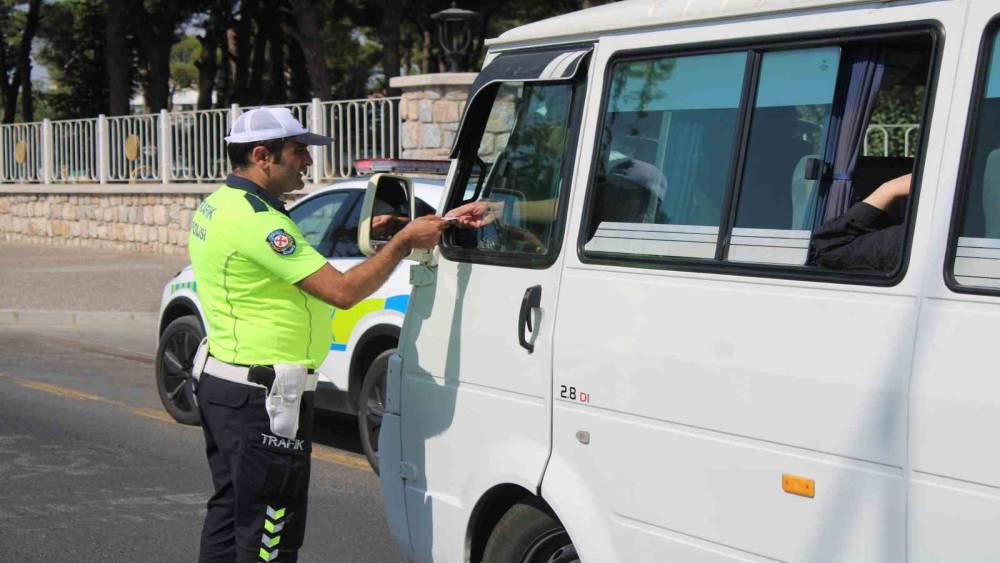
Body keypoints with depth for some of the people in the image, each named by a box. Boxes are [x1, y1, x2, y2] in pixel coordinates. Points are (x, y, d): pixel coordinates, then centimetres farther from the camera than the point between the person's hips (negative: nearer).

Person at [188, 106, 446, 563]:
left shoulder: (217, 205, 11)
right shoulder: (258, 221, -22)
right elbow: (342, 290, -24)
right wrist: (404, 243, -15)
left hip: (219, 377, 11)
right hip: (262, 397, -11)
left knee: (230, 509, 20)